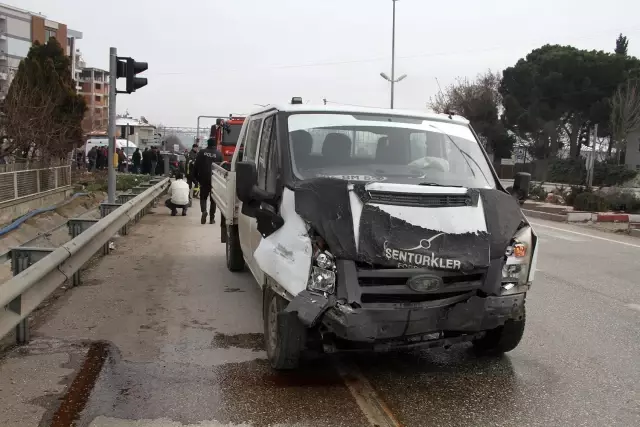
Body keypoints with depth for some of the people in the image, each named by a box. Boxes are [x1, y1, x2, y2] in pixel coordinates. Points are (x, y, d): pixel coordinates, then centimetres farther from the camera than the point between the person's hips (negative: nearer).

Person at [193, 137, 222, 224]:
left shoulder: (202, 152, 0)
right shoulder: (219, 154, -1)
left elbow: (196, 166, 1)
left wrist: (196, 177, 8)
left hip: (203, 179, 0)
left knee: (203, 197, 12)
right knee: (213, 199, 9)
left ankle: (204, 211, -15)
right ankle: (212, 218, 8)